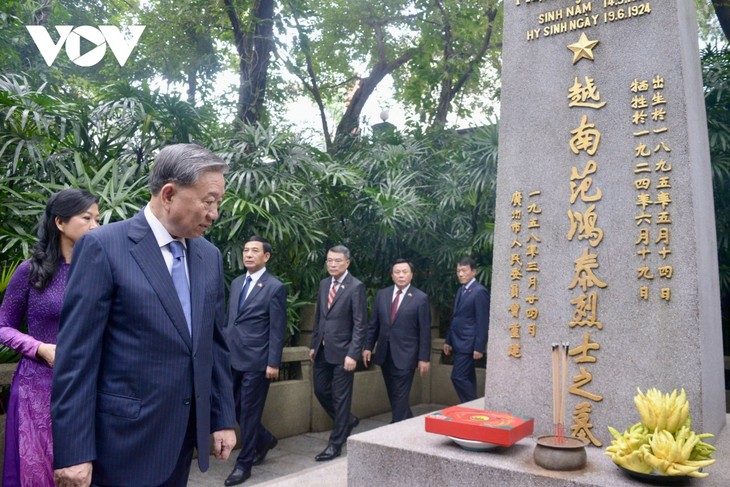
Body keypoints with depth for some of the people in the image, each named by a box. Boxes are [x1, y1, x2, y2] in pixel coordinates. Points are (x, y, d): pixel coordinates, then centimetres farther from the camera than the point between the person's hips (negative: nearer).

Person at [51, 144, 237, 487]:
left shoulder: (210, 256, 6)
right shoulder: (102, 247, -11)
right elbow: (75, 354, -12)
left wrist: (223, 418, 8)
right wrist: (73, 452, -13)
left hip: (186, 434, 6)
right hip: (126, 439, -6)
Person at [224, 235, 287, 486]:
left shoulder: (275, 287, -9)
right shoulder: (236, 283, 12)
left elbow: (277, 330, -11)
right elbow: (229, 319, 16)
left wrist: (273, 363, -13)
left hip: (256, 360, -7)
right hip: (233, 358, 7)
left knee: (249, 412, 3)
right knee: (234, 408, 14)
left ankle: (244, 464, 18)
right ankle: (264, 439, 37)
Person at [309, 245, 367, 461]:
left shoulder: (356, 287, -11)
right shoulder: (324, 284, 9)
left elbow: (360, 324, -14)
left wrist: (353, 354, -18)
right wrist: (313, 345, 13)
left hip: (342, 352, -7)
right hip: (322, 350, 7)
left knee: (340, 397, 3)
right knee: (320, 391, 14)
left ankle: (335, 444, 16)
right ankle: (347, 420, 37)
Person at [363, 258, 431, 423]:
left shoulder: (420, 298, -6)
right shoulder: (382, 294, 6)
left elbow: (425, 331, -6)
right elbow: (373, 324, 10)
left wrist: (424, 358, -8)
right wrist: (368, 347, 5)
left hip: (405, 355, -5)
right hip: (384, 354, 5)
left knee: (400, 396, -3)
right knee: (393, 395, 15)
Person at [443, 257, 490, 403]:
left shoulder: (480, 291, -13)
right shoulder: (461, 290, 14)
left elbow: (483, 322, -16)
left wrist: (479, 347, -19)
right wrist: (448, 341, 17)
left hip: (468, 344, -9)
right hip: (459, 343, 9)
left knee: (458, 377, -11)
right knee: (467, 378, 12)